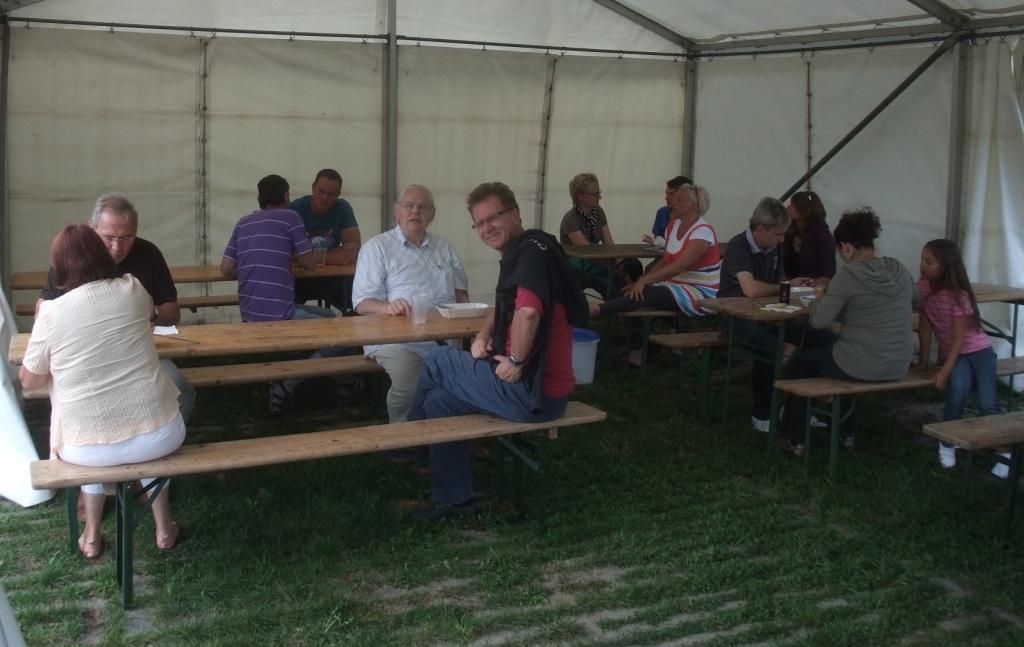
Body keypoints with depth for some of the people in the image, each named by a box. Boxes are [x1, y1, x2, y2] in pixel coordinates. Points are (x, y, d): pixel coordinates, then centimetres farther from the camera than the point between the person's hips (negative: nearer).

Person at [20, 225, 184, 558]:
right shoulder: (132, 290, -3)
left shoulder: (52, 312, -8)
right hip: (159, 439, 1)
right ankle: (164, 527, 38)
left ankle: (91, 534, 39)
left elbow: (30, 381, 6)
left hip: (85, 450, 0)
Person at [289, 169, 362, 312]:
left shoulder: (343, 208, 3)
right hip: (300, 276, -4)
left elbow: (354, 246, -4)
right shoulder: (295, 208, -8)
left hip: (331, 276, 4)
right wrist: (327, 257, -27)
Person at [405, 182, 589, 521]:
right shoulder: (521, 252, 15)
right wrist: (483, 335, 10)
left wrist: (516, 361, -22)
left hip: (532, 393, -10)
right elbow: (503, 307, 29)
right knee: (439, 401, 19)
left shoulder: (532, 249, -17)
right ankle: (453, 499, 27)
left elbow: (527, 312, -36)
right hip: (544, 389, 10)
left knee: (437, 361, 7)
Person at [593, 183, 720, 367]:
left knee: (646, 295, -29)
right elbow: (665, 260, 9)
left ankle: (597, 309, -34)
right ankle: (635, 351, -12)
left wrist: (644, 281, -28)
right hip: (676, 286, 8)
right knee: (633, 293, -13)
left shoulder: (703, 231, -17)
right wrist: (640, 281, -4)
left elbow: (678, 267, -26)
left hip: (699, 294, -8)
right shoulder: (674, 224, 8)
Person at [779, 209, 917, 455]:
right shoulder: (901, 271, 2)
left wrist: (820, 297, 4)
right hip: (900, 367, 7)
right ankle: (843, 430, 42)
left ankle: (795, 438, 28)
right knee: (830, 350, 35)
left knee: (801, 361, 21)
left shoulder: (848, 274, -17)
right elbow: (910, 308, 19)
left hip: (862, 367, -7)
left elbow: (819, 320, -17)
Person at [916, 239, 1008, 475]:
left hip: (978, 350, -3)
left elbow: (958, 336, -23)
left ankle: (1004, 450, 1)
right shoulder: (923, 287, -7)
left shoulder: (958, 295, -21)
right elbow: (925, 326, -2)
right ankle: (947, 443, -11)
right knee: (959, 387, -30)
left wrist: (945, 369, -30)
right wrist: (925, 360, -3)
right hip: (952, 353, 3)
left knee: (986, 402, -23)